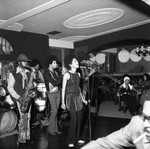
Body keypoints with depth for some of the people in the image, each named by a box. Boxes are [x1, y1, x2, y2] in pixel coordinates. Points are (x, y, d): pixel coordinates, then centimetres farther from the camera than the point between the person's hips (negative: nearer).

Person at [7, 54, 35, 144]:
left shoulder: (30, 72, 10)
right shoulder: (13, 73, -2)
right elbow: (10, 88, -3)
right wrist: (18, 97, -12)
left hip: (28, 97, 4)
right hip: (19, 98, -4)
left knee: (28, 117, 7)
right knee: (23, 117, -10)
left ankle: (27, 136, 18)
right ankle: (21, 138, 3)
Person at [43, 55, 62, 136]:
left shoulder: (55, 71, 8)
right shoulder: (46, 73, -12)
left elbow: (60, 82, 8)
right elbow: (55, 83, -21)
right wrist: (62, 75, -17)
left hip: (58, 92, 6)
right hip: (51, 93, -6)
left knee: (55, 112, 10)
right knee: (54, 111, -5)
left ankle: (55, 129, 20)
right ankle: (50, 129, 11)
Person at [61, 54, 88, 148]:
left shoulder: (78, 74, 11)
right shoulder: (67, 74, -9)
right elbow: (63, 89, -8)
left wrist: (83, 98, 18)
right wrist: (63, 102, -11)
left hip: (78, 98, 6)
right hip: (71, 98, -6)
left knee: (79, 118, 6)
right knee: (74, 119, -8)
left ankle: (77, 138, 22)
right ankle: (71, 141, 6)